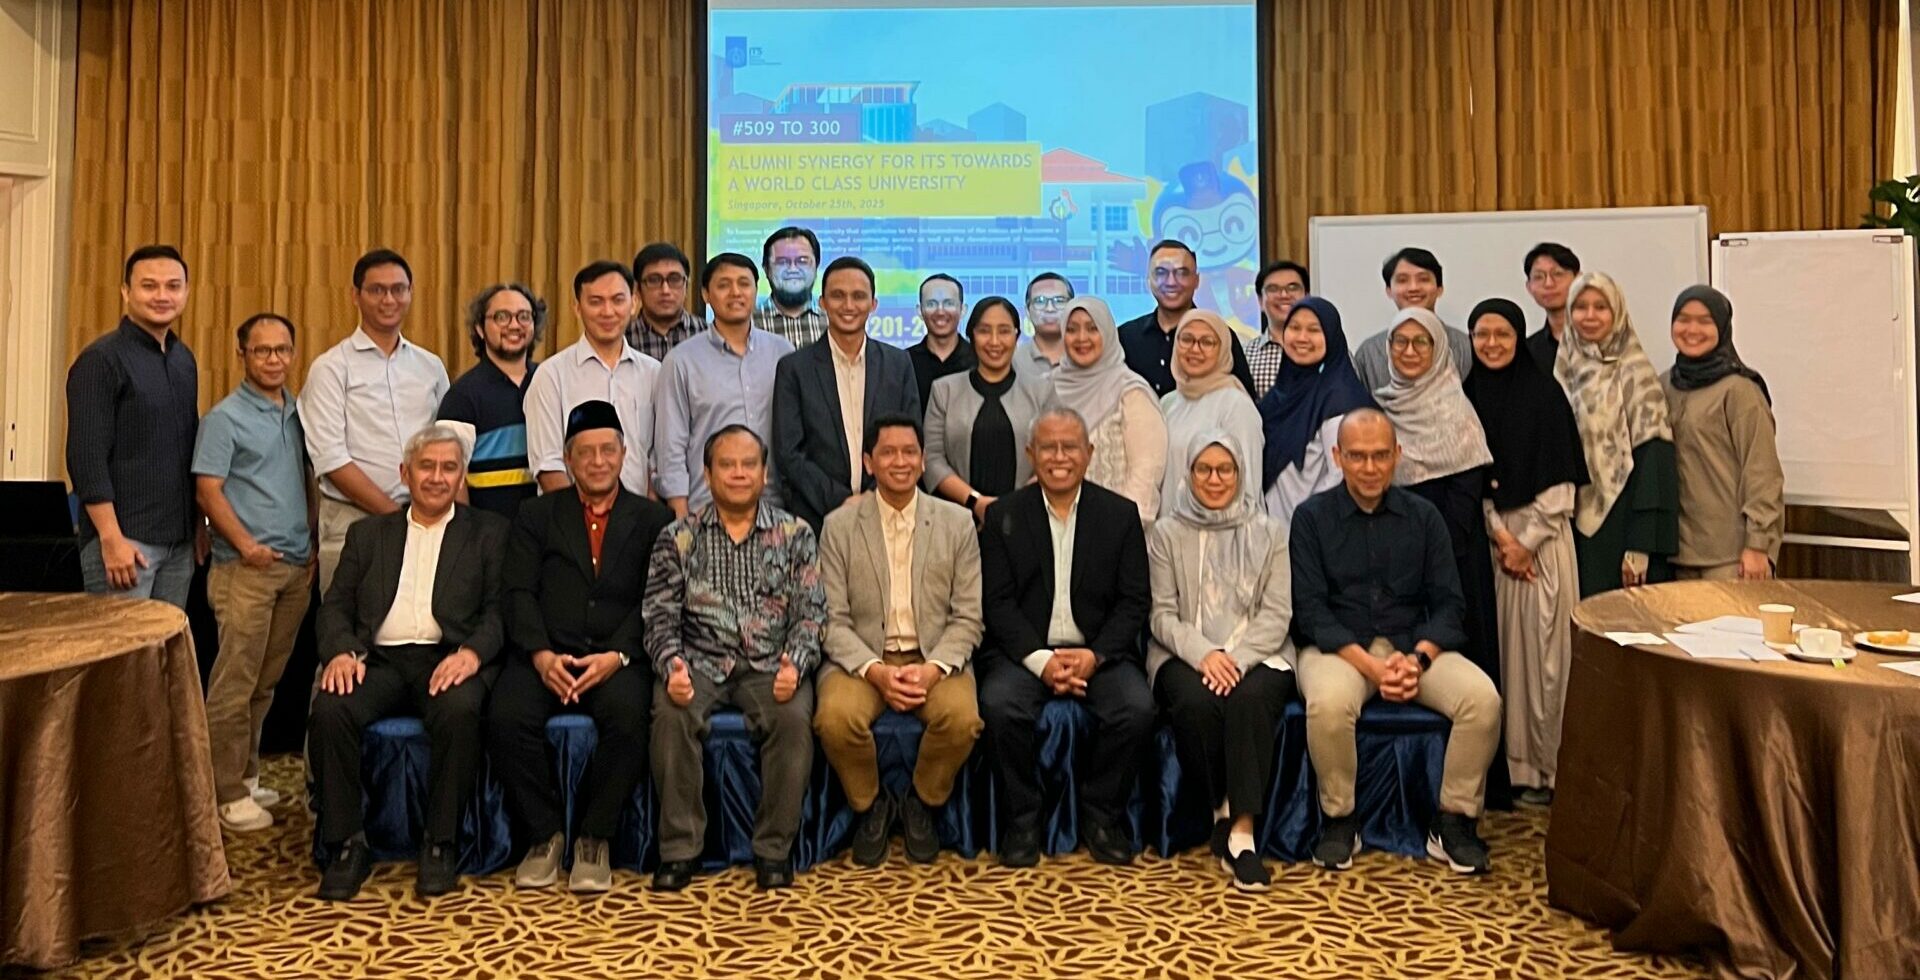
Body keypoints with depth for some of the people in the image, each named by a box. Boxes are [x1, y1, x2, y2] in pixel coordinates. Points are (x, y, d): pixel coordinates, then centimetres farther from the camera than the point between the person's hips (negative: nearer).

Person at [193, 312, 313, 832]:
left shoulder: (299, 414, 13)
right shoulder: (225, 417, -4)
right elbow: (208, 491, -9)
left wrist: (311, 541, 10)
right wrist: (246, 545, -17)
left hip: (297, 566, 6)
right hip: (246, 567, -6)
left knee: (267, 680, 12)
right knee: (235, 682, -3)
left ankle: (247, 774, 22)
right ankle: (227, 792, 3)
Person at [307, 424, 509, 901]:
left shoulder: (488, 532, 15)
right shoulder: (368, 534, 23)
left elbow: (499, 609, 3)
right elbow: (335, 606, 15)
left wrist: (471, 653, -16)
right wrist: (341, 651, -7)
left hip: (447, 660, -2)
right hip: (380, 659, 3)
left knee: (460, 711, -34)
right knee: (330, 710, -28)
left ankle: (440, 843, -17)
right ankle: (347, 843, -12)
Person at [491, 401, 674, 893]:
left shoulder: (653, 519, 13)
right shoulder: (536, 515, 17)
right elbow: (518, 592, 5)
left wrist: (617, 655, -14)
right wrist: (541, 655, -12)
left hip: (617, 658, -1)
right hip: (546, 656, 2)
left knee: (628, 718, -33)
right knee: (507, 716, -29)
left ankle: (594, 838, -10)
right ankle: (545, 833, -5)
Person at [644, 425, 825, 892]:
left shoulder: (795, 534, 7)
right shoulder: (678, 537, 8)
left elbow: (811, 612, 2)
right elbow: (659, 616, 2)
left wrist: (794, 664, -18)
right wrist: (672, 666, -18)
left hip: (771, 663, 0)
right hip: (700, 660, 1)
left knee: (794, 717, -29)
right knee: (671, 715, -29)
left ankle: (774, 849, -12)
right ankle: (680, 848, -13)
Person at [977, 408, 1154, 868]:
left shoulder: (1120, 514, 7)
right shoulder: (1003, 515, 5)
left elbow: (1134, 602, 3)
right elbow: (998, 602, -1)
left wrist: (1095, 655, -14)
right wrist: (1040, 659, -16)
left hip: (1098, 652, 1)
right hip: (1025, 652, 0)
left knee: (1137, 707, -27)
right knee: (1000, 704, -30)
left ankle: (1102, 815, -3)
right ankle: (1022, 819, -9)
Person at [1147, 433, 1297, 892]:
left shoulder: (1270, 534, 11)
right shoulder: (1166, 533, 10)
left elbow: (1276, 614, 3)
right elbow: (1163, 615, 3)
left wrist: (1236, 658, -15)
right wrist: (1204, 654, -16)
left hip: (1257, 655, 0)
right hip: (1185, 656, 0)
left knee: (1251, 699, -34)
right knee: (1196, 703, -34)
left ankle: (1242, 828, -31)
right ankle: (1222, 810, -13)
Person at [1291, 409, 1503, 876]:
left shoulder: (1424, 517, 9)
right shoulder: (1312, 516, 1)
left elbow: (1447, 603, 5)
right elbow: (1310, 610, -6)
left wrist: (1418, 658, -15)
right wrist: (1370, 665, -19)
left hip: (1414, 645, 3)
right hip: (1338, 646, -3)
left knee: (1483, 697, -24)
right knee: (1329, 703, -35)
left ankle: (1454, 820, -5)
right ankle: (1338, 819, -10)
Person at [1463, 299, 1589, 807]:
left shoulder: (1544, 392, -1)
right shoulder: (1468, 395, 7)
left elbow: (1562, 481, -4)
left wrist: (1527, 541, -9)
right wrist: (1499, 535, -6)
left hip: (1542, 534, -2)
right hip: (1487, 535, 2)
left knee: (1544, 649, -2)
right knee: (1500, 649, 2)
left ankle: (1549, 766, 6)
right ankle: (1511, 764, 9)